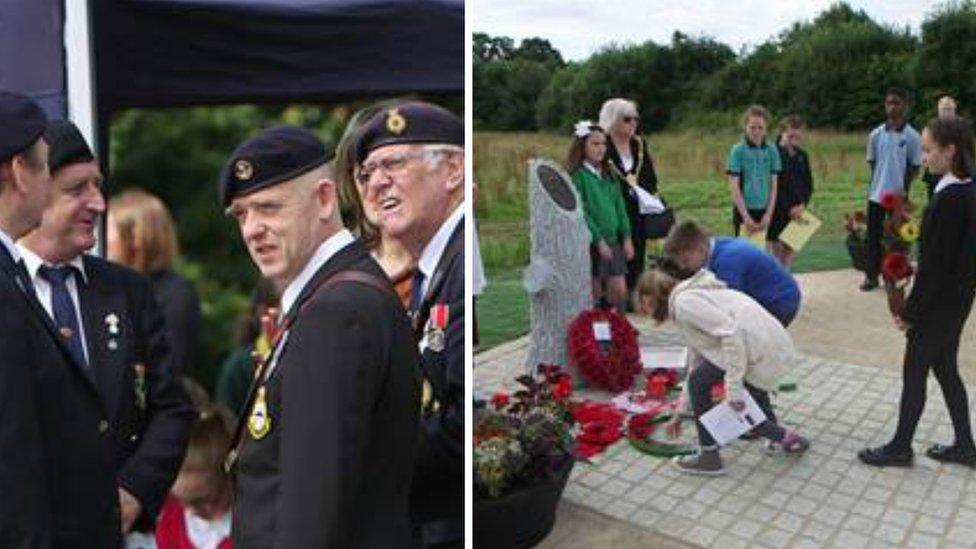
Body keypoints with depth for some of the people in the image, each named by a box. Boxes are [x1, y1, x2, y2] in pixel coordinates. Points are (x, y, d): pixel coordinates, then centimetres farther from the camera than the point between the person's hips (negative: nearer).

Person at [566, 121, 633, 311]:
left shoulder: (609, 175, 13)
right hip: (591, 243, -6)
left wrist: (626, 238, 6)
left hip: (613, 241, 6)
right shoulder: (577, 175, -9)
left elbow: (620, 207, 13)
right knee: (594, 294, 2)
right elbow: (581, 212, -14)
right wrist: (599, 240, -17)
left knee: (620, 291, 4)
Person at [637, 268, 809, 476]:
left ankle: (709, 457, 13)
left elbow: (730, 331, -22)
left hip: (760, 347, -10)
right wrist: (680, 413, 34)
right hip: (777, 347, 10)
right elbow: (696, 364, 29)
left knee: (699, 382, 3)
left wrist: (733, 384, -20)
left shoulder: (683, 302, -8)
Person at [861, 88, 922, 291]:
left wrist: (904, 188, -12)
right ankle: (872, 276, 19)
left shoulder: (912, 136, -7)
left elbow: (915, 167, -2)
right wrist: (877, 183, 0)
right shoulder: (876, 134, 1)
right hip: (876, 194, 3)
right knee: (873, 236, 8)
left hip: (898, 196, -2)